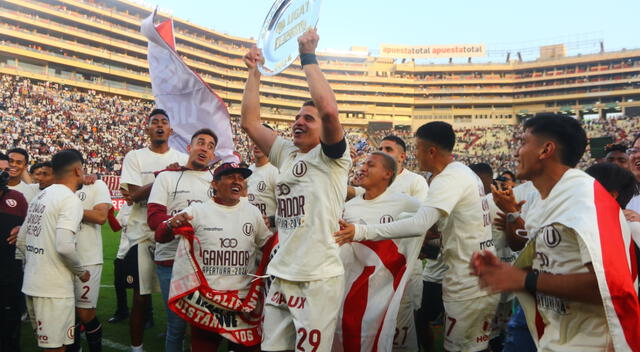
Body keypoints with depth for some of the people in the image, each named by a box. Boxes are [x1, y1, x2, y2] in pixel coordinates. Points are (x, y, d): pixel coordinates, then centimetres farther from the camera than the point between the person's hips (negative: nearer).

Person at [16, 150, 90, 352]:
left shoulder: (39, 197, 11)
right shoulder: (71, 199, -15)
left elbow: (21, 241, 15)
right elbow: (64, 246, -24)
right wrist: (81, 272, -8)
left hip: (31, 284, 9)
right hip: (54, 289, -9)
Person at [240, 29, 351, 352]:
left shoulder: (331, 156, -4)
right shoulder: (286, 154, 13)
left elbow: (329, 110, -22)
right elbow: (249, 122, 13)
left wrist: (308, 59, -13)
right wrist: (254, 71, 12)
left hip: (319, 277, -6)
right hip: (281, 275, 7)